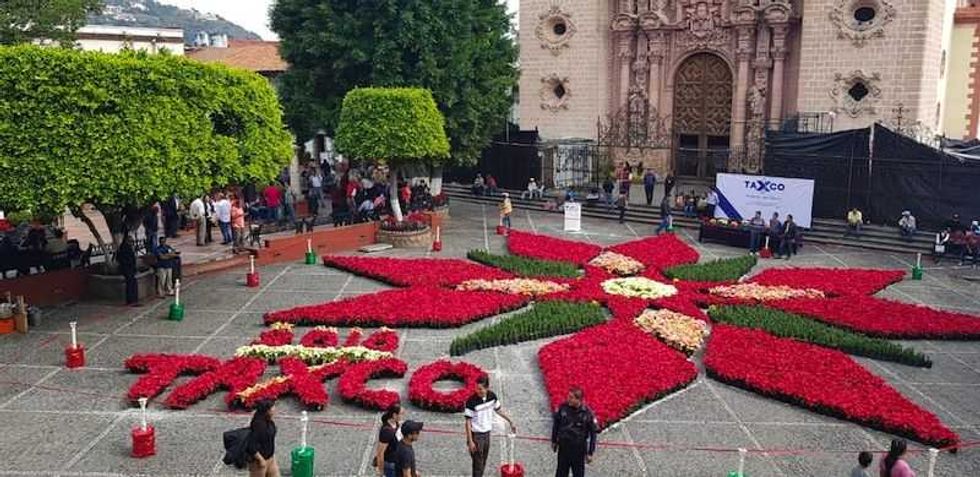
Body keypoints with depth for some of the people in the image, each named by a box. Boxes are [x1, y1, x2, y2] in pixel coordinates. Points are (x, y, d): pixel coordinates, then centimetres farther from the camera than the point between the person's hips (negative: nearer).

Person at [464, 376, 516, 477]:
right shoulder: (471, 401, -23)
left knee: (483, 462, 17)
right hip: (476, 435, -6)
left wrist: (510, 422, 18)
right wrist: (470, 441, -18)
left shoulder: (492, 396, -6)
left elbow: (498, 410, 12)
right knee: (478, 464, -1)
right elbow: (468, 422, -17)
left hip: (487, 433, 6)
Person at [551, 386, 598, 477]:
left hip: (579, 448, -2)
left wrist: (590, 453, -5)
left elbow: (593, 432, -7)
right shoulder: (563, 407, -9)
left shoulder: (587, 413, -16)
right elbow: (556, 424, 6)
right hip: (563, 445, 2)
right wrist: (554, 441, 13)